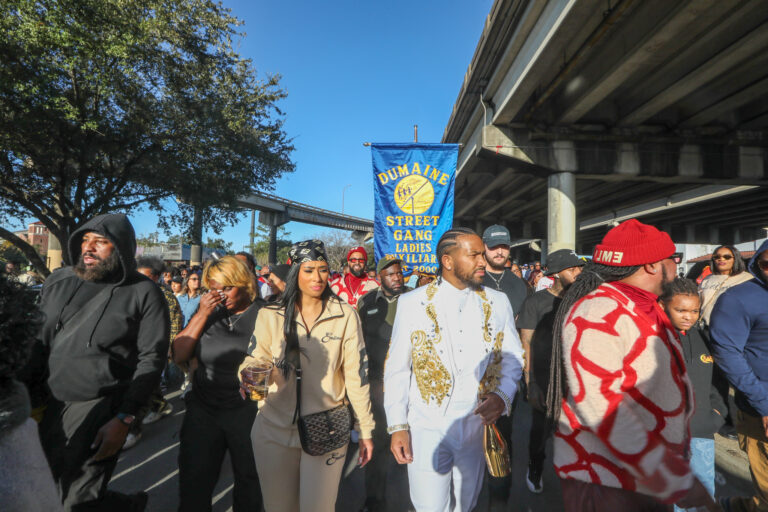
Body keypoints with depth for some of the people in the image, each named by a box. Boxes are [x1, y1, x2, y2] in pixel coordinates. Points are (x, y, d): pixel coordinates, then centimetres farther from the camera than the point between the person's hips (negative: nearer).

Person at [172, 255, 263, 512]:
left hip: (248, 412, -3)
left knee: (249, 483, 16)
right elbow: (179, 356, -1)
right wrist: (202, 314, -10)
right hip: (202, 410, 4)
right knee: (193, 486, 17)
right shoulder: (208, 311, 3)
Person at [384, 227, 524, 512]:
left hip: (479, 424, 3)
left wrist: (502, 396, -12)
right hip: (426, 429, -3)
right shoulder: (412, 303, -9)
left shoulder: (498, 302, -1)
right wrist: (397, 426, -5)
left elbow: (512, 357, 6)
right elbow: (397, 369, -5)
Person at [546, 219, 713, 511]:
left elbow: (667, 383, 14)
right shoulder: (598, 312, -24)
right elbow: (598, 404, -30)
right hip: (604, 483, -9)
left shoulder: (647, 308, 7)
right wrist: (676, 479, -29)